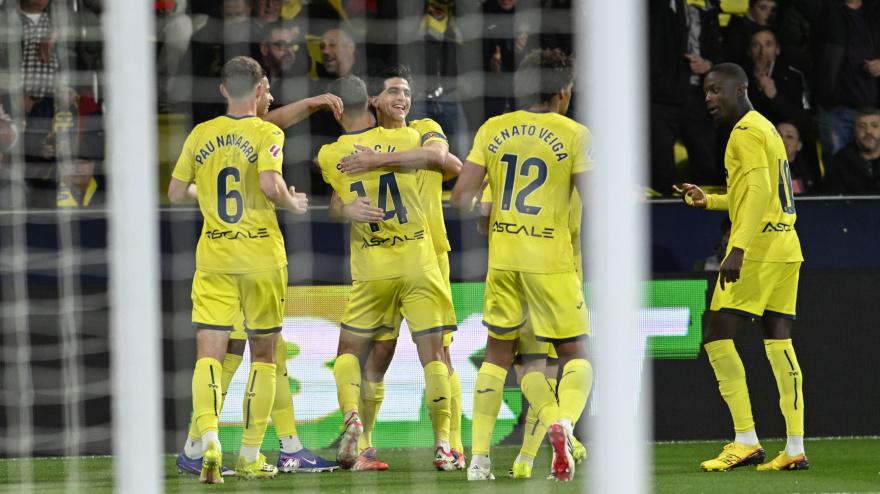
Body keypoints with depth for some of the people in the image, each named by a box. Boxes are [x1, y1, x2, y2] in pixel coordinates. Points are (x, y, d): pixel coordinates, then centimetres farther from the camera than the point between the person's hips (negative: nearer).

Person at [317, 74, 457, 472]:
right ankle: (442, 443, -2)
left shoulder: (329, 156, -1)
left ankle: (351, 414, -11)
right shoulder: (405, 138, -1)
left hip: (371, 271, 0)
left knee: (349, 349, 14)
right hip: (418, 263, 0)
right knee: (432, 353, 3)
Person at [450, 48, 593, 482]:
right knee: (576, 353, 7)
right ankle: (564, 419, -24)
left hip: (503, 256, 3)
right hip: (551, 258, -3)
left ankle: (478, 457, 10)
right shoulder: (573, 134, -5)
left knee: (498, 353, 15)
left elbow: (460, 195, 1)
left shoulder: (493, 130, 5)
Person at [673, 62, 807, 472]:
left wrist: (738, 249, -28)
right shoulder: (766, 129, 20)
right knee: (779, 342, 6)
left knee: (718, 337, -7)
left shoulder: (747, 131, -10)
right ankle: (795, 449, 2)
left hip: (757, 248, -9)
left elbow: (760, 191, -21)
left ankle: (747, 441, -11)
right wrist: (709, 201, 29)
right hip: (786, 247, 9)